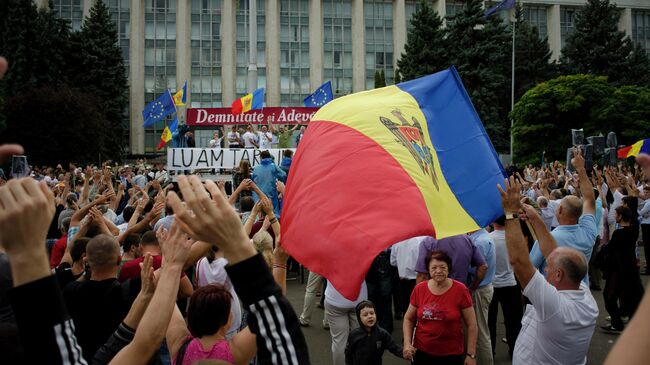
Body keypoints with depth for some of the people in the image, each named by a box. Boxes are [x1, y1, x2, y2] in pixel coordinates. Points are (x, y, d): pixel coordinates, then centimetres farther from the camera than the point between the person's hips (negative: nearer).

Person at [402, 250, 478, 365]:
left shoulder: (460, 290, -11)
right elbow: (408, 319, 6)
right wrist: (407, 343, -7)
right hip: (421, 352, 2)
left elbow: (471, 325, -5)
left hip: (452, 354, -2)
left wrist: (471, 354, -6)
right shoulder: (419, 289, -5)